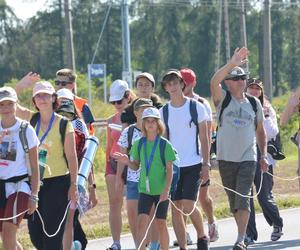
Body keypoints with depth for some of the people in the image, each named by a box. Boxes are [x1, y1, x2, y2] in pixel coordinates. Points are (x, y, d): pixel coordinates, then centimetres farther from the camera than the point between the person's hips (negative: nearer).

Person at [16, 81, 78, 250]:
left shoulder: (64, 125, -6)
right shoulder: (32, 119, 6)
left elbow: (71, 157, -4)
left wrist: (73, 185, -6)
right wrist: (21, 85, -6)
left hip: (57, 182, -5)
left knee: (52, 232, -5)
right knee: (35, 233, 6)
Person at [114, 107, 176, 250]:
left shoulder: (165, 145, -6)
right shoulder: (139, 144, 3)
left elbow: (169, 169, -5)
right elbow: (136, 166, 11)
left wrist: (166, 190, -13)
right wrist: (127, 162, -10)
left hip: (161, 190, -2)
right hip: (145, 190, 2)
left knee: (161, 223, 5)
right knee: (141, 221, -10)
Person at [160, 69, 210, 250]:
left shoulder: (196, 107, 0)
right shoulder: (163, 112, 6)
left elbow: (204, 138, 2)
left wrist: (206, 164, -5)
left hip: (193, 165, -3)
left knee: (188, 206, -15)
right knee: (176, 208, 0)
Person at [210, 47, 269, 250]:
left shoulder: (254, 103, 8)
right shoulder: (223, 99, 1)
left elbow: (260, 131, 18)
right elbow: (214, 81, -20)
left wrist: (263, 155, 11)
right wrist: (232, 64, -31)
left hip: (248, 159, 0)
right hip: (226, 158, 0)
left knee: (243, 199, -14)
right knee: (233, 201, 8)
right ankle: (245, 233, 22)